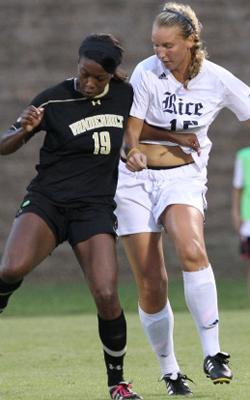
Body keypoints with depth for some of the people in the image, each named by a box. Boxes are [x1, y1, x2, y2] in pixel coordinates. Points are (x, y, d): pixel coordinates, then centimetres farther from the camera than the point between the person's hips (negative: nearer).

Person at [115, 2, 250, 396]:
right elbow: (132, 132, -6)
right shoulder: (146, 72, -9)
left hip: (183, 178, 0)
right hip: (136, 179, 0)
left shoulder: (217, 80, -7)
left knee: (192, 251, -31)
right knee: (151, 286, -3)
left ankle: (213, 353, -28)